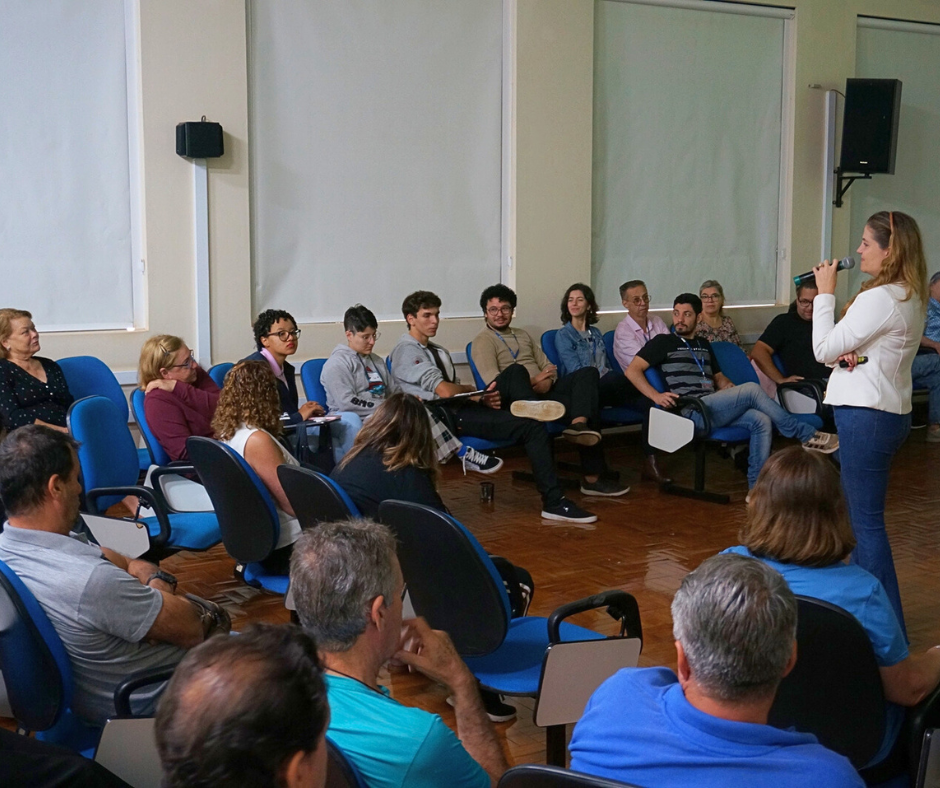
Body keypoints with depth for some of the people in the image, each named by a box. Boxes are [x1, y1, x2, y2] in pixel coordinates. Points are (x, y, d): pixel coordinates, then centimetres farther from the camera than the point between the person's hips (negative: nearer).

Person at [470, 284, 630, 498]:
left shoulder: (523, 335, 29)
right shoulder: (483, 340, 6)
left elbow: (547, 365, 24)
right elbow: (494, 381, -8)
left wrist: (548, 380, -1)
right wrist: (531, 382, -18)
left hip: (543, 391, 6)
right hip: (516, 397, -6)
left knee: (589, 373, -15)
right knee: (515, 370, -39)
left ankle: (580, 424, -42)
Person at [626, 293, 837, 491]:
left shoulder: (703, 344, 27)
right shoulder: (664, 342, 9)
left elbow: (719, 379, 30)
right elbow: (632, 371, -1)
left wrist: (732, 390, 6)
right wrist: (655, 396, -16)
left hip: (714, 408, 7)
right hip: (692, 412, -7)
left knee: (761, 420, -19)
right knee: (752, 389, -22)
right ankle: (807, 436, -12)